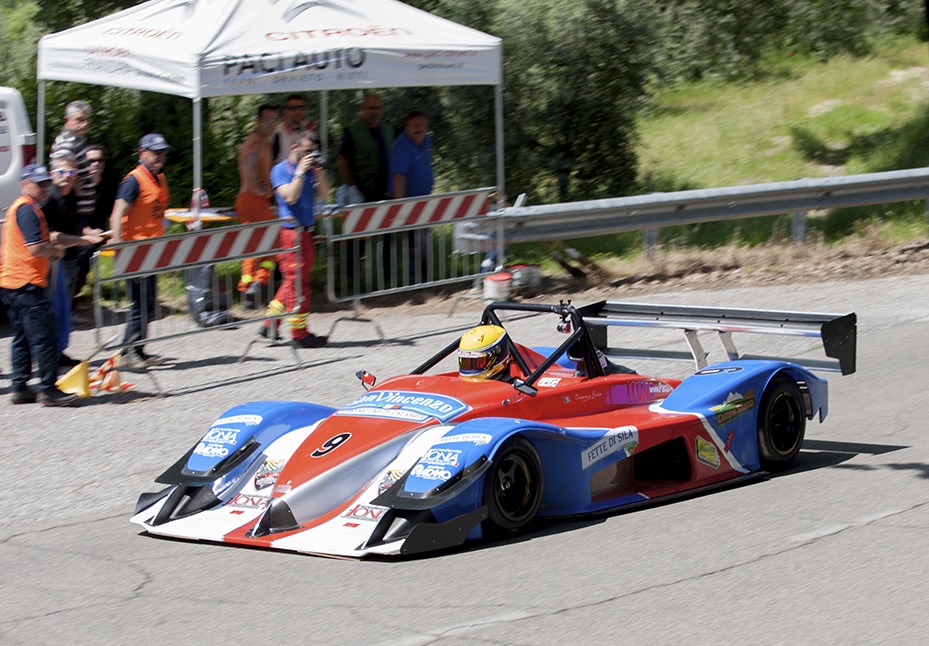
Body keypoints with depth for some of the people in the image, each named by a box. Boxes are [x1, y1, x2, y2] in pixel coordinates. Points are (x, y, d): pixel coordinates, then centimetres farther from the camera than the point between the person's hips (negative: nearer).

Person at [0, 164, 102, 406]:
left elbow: (51, 237, 24)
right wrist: (57, 250, -3)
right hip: (27, 283, -11)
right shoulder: (27, 210, -14)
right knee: (43, 336, -8)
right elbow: (36, 249, -23)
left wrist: (84, 239, 16)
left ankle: (20, 389, 15)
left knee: (22, 338, 13)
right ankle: (48, 390, -7)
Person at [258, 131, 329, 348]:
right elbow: (290, 197, -19)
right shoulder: (281, 170, -6)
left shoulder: (309, 170, 15)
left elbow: (324, 194, 8)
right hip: (291, 231, -8)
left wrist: (319, 173, -4)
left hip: (306, 231, 8)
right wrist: (300, 172, -16)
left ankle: (269, 324, 19)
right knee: (297, 282, -5)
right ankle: (299, 334, 0)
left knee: (294, 282, 11)